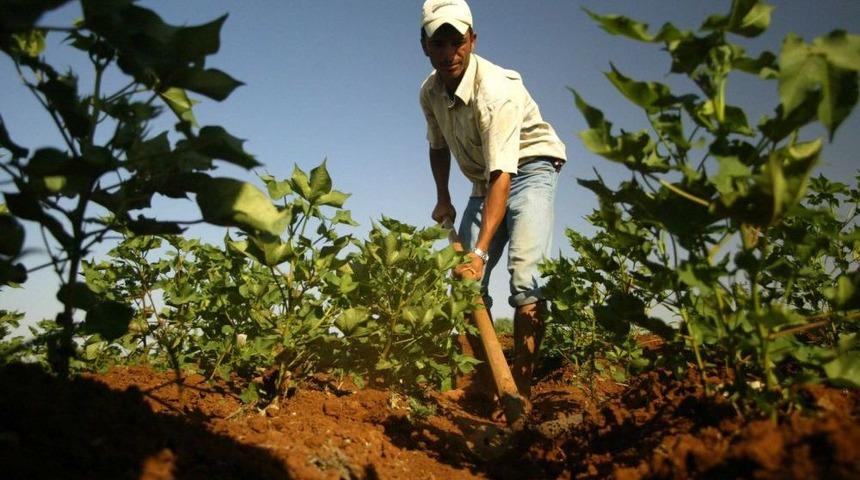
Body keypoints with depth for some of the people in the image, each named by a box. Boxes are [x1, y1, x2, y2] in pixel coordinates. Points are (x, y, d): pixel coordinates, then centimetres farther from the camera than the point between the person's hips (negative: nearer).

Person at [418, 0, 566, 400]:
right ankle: (483, 383, 4)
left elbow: (503, 175, -38)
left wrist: (480, 251, -45)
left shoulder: (496, 90, -30)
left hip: (530, 170, -7)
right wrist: (443, 199, 12)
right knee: (465, 279, -4)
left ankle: (521, 389, -21)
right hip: (484, 182, 7)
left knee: (525, 273, -26)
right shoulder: (430, 91, -6)